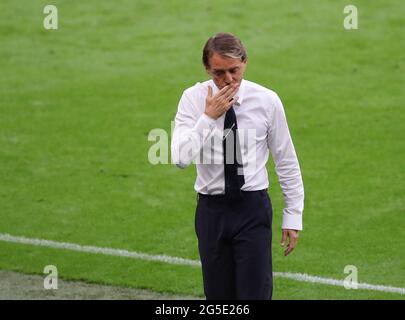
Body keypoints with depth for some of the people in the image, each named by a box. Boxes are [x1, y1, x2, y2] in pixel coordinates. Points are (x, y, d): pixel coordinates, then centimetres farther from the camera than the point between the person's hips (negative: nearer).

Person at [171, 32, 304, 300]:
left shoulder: (267, 101, -5)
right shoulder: (193, 99, -5)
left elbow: (287, 162, 2)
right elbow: (181, 158, -17)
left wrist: (293, 217, 2)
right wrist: (209, 117, -22)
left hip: (253, 209, -1)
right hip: (211, 210, 1)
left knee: (256, 294, -8)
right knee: (218, 295, 9)